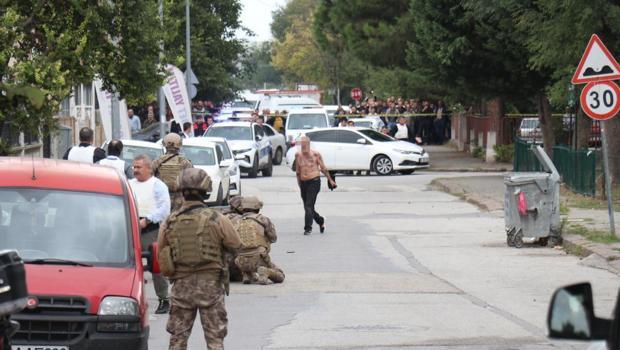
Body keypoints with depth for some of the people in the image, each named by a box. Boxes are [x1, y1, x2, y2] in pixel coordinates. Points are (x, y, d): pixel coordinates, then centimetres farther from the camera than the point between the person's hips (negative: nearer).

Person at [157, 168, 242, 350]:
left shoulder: (170, 222, -3)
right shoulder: (217, 220, -10)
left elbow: (161, 254, 5)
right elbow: (236, 245, 1)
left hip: (181, 285, 2)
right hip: (210, 284, -2)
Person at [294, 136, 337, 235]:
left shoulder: (315, 154, -5)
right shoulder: (298, 155, 4)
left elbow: (323, 168, 4)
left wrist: (330, 180, 9)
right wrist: (299, 182, 15)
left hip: (314, 181, -5)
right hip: (303, 182, 5)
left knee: (309, 206, -15)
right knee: (307, 207, 9)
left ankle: (308, 228, -14)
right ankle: (321, 221, 33)